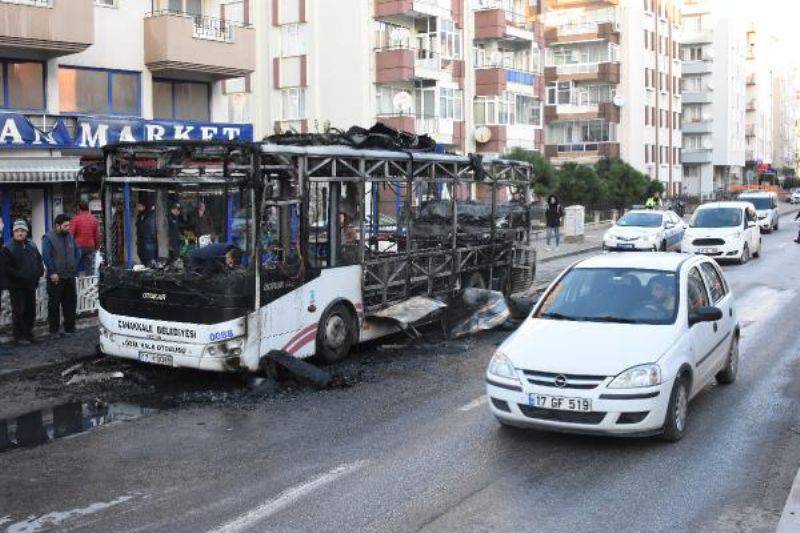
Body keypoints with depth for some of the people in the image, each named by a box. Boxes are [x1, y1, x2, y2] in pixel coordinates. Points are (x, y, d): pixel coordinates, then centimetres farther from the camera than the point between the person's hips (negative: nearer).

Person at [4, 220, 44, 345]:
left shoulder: (32, 246, 11)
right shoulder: (8, 248, -8)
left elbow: (39, 260, 21)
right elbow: (6, 267, -14)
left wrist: (39, 272, 4)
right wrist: (19, 276, -19)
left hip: (31, 284, 6)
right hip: (16, 286, -6)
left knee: (31, 311, 11)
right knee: (18, 311, -3)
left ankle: (28, 334, 23)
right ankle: (19, 336, 4)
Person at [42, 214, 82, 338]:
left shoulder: (70, 236, 11)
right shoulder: (48, 238, -7)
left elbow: (77, 251, 17)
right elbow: (46, 256, -13)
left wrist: (75, 266, 5)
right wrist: (52, 272, -17)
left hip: (70, 277, 6)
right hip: (55, 278, -5)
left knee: (70, 303, 9)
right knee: (54, 304, 0)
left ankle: (69, 328, 18)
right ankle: (54, 330, 7)